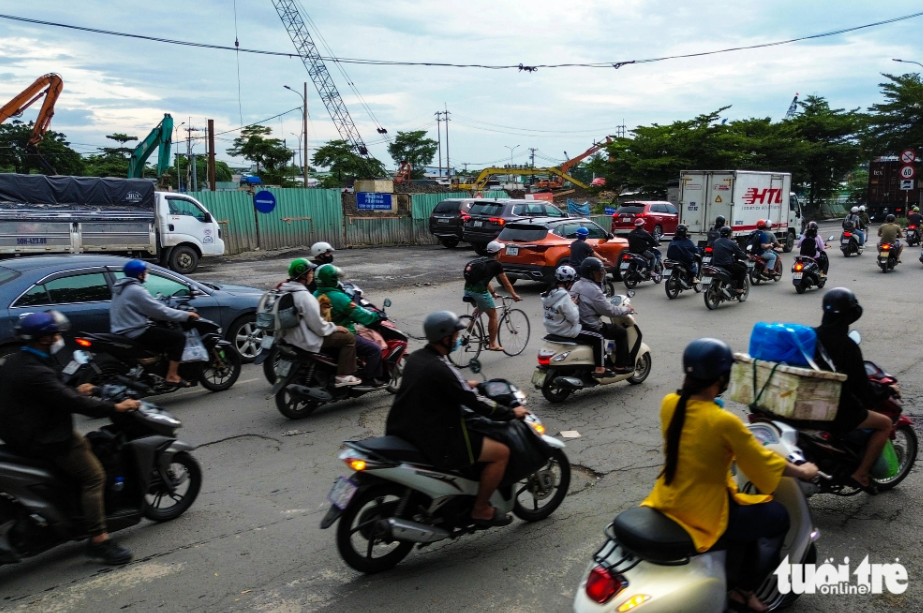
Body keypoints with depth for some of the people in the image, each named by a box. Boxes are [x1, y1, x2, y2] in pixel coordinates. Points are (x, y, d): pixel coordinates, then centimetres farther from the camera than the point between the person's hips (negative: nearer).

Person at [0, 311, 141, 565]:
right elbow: (71, 403, -27)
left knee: (84, 446, 26)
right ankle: (98, 540, -12)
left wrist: (76, 391, 22)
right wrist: (115, 407, -20)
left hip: (22, 430, 11)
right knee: (93, 476, -11)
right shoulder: (35, 372, -26)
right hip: (43, 439, -11)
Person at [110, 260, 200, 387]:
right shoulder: (136, 290, -16)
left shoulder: (122, 288, 14)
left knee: (164, 330, 28)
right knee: (178, 337, -10)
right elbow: (160, 311, -17)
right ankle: (172, 375, -11)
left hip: (122, 332, 10)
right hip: (136, 334, -10)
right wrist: (187, 315, -9)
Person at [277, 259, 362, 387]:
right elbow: (318, 326, -23)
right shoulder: (304, 296, -24)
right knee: (349, 338, -5)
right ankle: (343, 376, -3)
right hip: (307, 341, -10)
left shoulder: (284, 290, 6)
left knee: (334, 333, 29)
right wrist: (335, 327, -6)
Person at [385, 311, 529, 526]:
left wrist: (466, 385, 32)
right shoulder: (440, 369, -23)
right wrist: (511, 413, -7)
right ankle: (480, 510, 9)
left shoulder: (415, 357, 4)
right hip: (434, 441, -10)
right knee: (501, 452, -4)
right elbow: (475, 403, -19)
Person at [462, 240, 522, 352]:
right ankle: (492, 344, 13)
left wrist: (493, 293, 48)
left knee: (480, 308, 36)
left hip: (468, 289, 7)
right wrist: (514, 295, 26)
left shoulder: (480, 261, 24)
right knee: (493, 316, 9)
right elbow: (506, 283, 12)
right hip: (479, 291, -7)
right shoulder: (496, 264, 5)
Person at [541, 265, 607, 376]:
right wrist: (574, 304, -9)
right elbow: (574, 318, -23)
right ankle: (599, 368, 1)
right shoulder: (564, 296, -25)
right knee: (598, 338, 0)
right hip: (566, 331, -10)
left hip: (553, 329, 10)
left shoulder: (548, 294, 3)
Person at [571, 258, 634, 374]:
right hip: (591, 327, -9)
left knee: (603, 325, 34)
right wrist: (626, 309, -2)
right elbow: (609, 310, -18)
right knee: (621, 332, 6)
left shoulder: (576, 285, 6)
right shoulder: (593, 290, -21)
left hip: (577, 325, 9)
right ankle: (621, 366, 10)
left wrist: (606, 300, 25)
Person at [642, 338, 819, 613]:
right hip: (704, 512, -7)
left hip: (668, 502, 7)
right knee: (778, 518, 15)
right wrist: (803, 471, 9)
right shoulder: (725, 422, -24)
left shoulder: (669, 404, -6)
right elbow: (763, 461, -10)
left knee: (748, 507, 31)